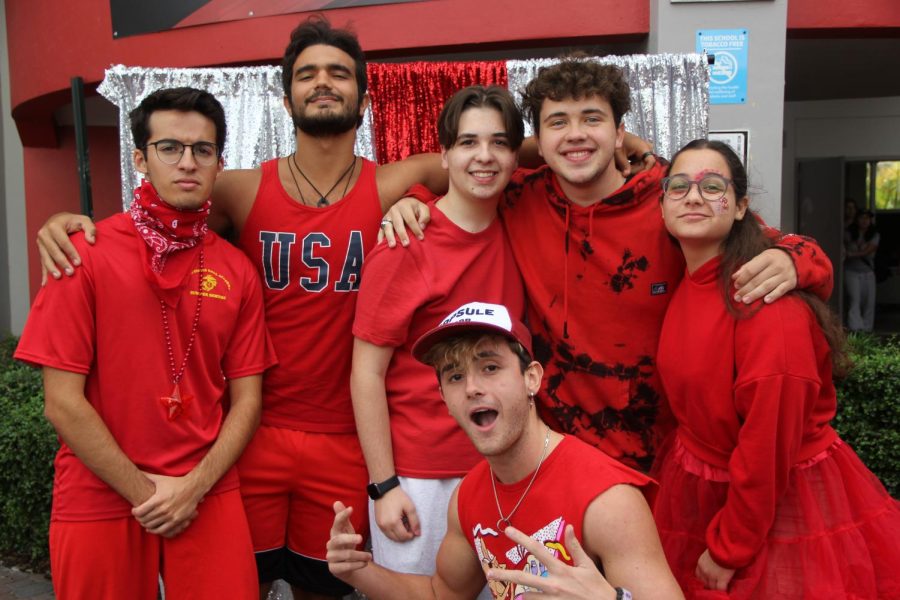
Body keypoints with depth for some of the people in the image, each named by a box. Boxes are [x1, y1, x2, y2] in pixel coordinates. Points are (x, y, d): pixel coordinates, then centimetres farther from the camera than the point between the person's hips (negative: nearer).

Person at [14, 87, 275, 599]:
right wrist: (143, 492, -9)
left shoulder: (237, 270, 1)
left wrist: (193, 487, -9)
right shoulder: (85, 254, -7)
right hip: (100, 498, -2)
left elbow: (246, 399, 2)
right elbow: (63, 402, -9)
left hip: (208, 496, 2)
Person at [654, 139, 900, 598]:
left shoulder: (767, 305, -25)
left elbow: (769, 443, -22)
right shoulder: (687, 286, -1)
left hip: (780, 504, -7)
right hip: (702, 492, 7)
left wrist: (729, 548, -14)